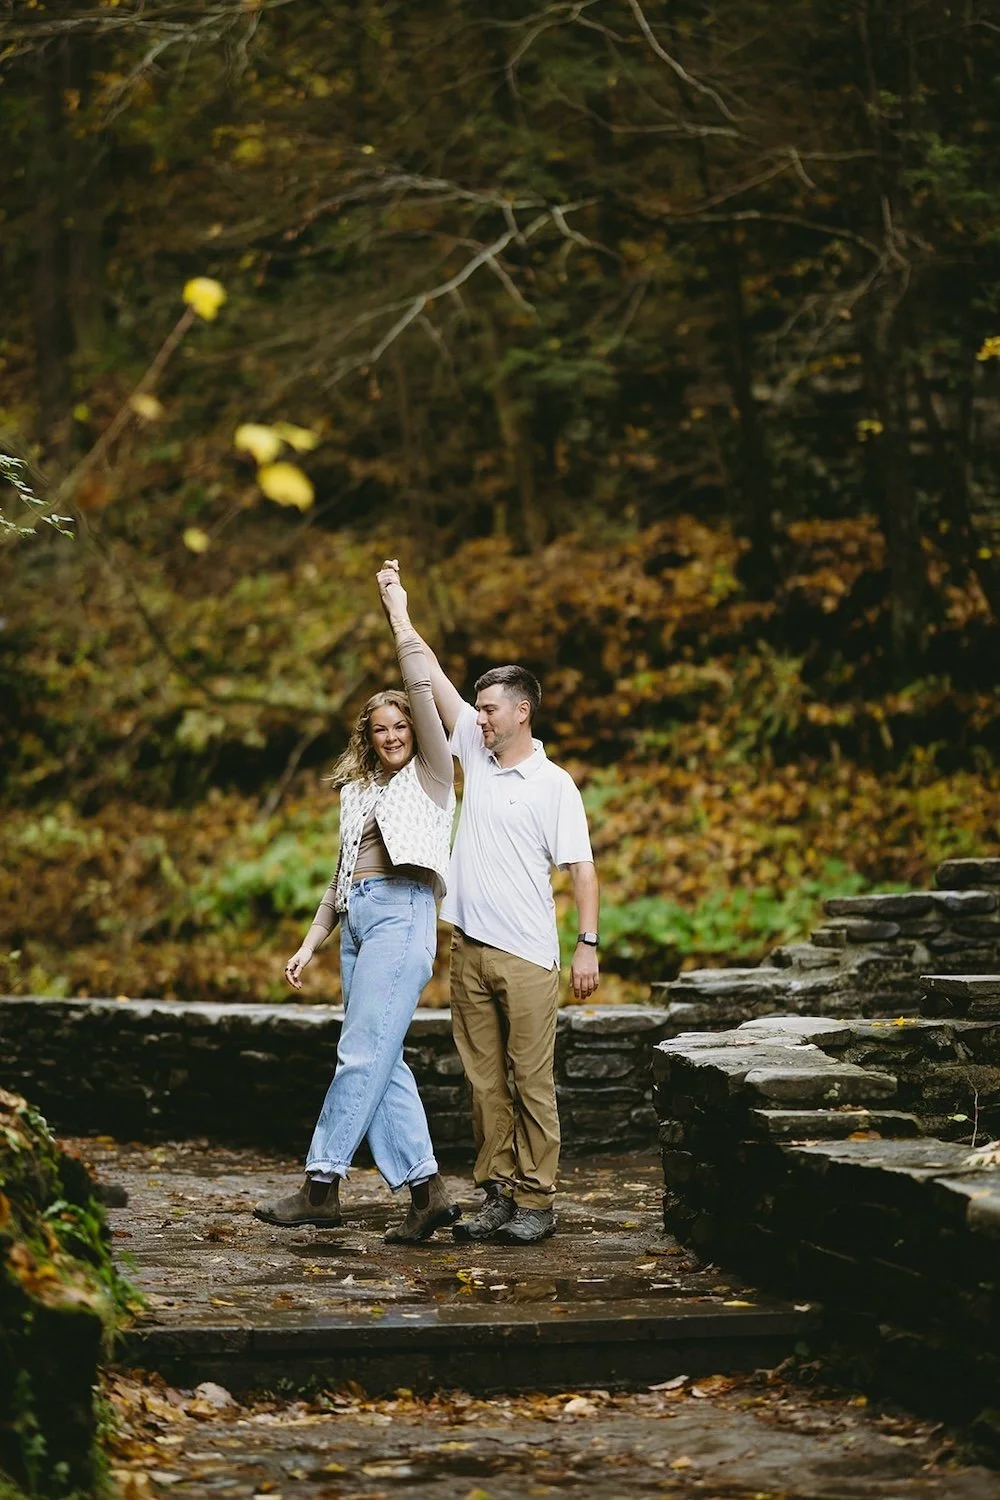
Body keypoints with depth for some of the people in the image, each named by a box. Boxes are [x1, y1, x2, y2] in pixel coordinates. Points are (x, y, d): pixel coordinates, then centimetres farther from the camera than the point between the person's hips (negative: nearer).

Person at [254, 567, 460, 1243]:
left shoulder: (431, 774, 4)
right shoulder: (360, 791, 21)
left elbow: (423, 689, -8)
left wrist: (400, 616, -5)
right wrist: (311, 944, 18)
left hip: (403, 914, -8)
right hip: (357, 920, 8)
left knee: (363, 1053, -12)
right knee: (383, 1062, 2)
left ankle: (322, 1186, -14)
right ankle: (427, 1189, 2)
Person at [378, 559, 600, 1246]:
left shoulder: (554, 784, -4)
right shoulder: (476, 751, 11)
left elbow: (582, 866, -6)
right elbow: (432, 676, 12)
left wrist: (589, 945, -13)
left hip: (528, 956, -6)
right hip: (470, 949, 6)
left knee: (532, 1081, -3)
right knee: (484, 1078, 7)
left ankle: (537, 1201, 0)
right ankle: (498, 1193, 12)